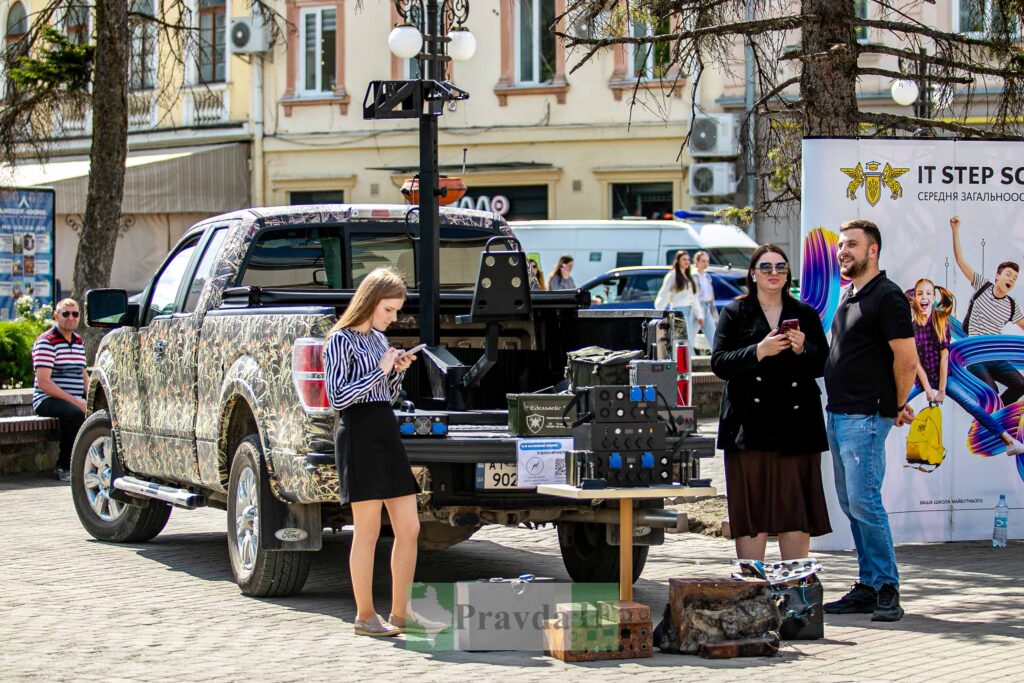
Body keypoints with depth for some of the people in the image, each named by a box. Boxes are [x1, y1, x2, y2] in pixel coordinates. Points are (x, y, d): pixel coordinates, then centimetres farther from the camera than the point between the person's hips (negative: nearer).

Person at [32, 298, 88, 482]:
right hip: (47, 400, -7)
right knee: (75, 413, -35)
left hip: (76, 400, 7)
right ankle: (64, 467, -25)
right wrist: (75, 401, -21)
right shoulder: (46, 341, -8)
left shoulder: (78, 341, 16)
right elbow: (43, 382, -17)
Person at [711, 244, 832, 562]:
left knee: (796, 512, 1)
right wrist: (759, 351, -16)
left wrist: (803, 350, -10)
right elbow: (719, 363, -2)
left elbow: (823, 364, 10)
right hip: (750, 425, -2)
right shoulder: (735, 313, 8)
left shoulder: (805, 314, 15)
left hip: (796, 424, 2)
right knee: (751, 510, -3)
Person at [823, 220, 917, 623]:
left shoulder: (886, 296, -11)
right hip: (838, 415, 9)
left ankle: (887, 590, -6)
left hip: (865, 418, -9)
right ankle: (868, 587, 15)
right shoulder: (849, 295, 17)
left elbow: (907, 360, -14)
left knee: (864, 502, -12)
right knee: (850, 504, 10)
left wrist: (896, 407, -2)